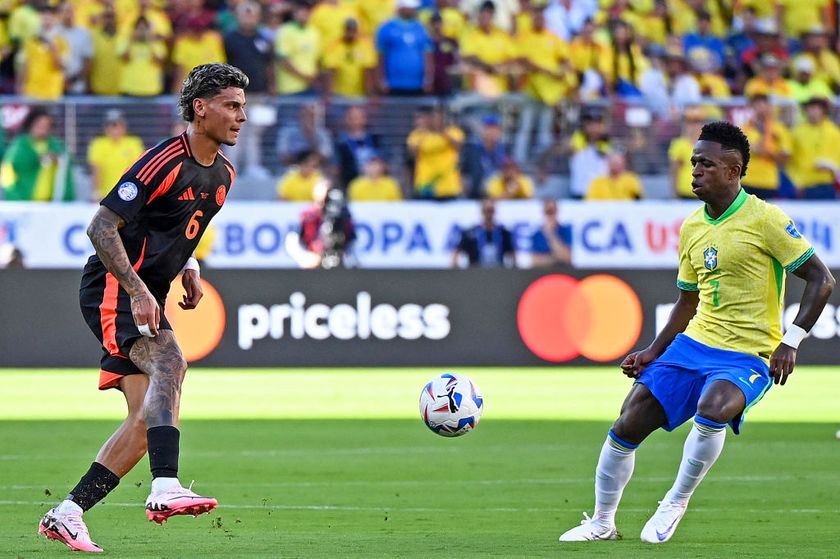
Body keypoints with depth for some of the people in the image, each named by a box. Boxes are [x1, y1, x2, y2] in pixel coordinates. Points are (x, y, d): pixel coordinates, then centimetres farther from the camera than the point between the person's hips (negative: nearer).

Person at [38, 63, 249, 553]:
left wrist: (187, 266, 9)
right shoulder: (165, 163, -16)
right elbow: (102, 228, -18)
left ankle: (68, 514, 6)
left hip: (144, 297, 9)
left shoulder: (222, 174, 11)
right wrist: (138, 291, -26)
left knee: (146, 420, 2)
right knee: (169, 363, -32)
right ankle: (166, 489, -45)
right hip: (113, 289, -9)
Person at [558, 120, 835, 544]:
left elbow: (822, 280, -11)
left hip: (747, 356, -6)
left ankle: (676, 503, -13)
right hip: (693, 345, 6)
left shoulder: (765, 219, -11)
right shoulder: (692, 227, 9)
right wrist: (653, 352, 10)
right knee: (627, 425, -3)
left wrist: (791, 341, -19)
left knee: (712, 409, -36)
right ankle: (602, 522, 17)